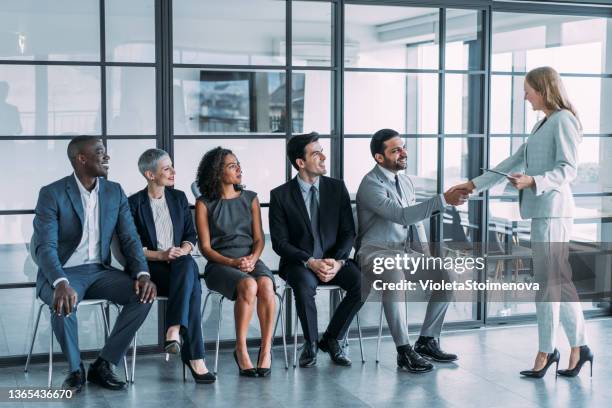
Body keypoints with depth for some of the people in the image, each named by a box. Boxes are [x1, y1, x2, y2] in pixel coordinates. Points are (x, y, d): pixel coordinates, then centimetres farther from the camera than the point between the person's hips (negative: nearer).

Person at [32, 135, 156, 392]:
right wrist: (61, 283, -39)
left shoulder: (115, 192, 4)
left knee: (143, 294, -21)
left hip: (99, 270, 4)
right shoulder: (52, 194, -11)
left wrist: (143, 274, -19)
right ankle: (76, 369, -9)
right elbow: (45, 247, -20)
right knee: (63, 303, -37)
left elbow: (130, 239, 1)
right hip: (63, 273, -4)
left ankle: (103, 365, -9)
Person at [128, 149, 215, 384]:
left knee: (188, 265, -37)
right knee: (192, 288, -34)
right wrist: (161, 255, -17)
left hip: (180, 264, 4)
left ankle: (174, 330, -44)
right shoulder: (134, 204, 1)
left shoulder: (179, 198, 15)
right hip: (150, 268, -3)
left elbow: (191, 236, 14)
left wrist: (183, 250, -9)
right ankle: (194, 356, -37)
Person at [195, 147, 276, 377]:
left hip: (251, 260, 3)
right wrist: (232, 262, -15)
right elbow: (205, 247, 0)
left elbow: (259, 239, 11)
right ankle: (241, 350, -22)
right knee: (248, 286, -35)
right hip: (219, 264, -3)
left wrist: (252, 259, -11)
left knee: (266, 285, -33)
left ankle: (266, 349, -24)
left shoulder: (250, 199, 15)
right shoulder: (204, 204, 5)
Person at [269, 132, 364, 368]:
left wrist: (338, 261, -16)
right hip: (299, 263, -3)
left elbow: (348, 232, 2)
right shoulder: (280, 195, -3)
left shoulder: (337, 187, 4)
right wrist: (309, 262, -21)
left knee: (362, 281, -26)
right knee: (305, 285, -37)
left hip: (333, 261, 3)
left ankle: (331, 339, -5)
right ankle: (310, 345, -11)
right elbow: (280, 242, -6)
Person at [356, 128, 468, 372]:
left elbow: (415, 222, 19)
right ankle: (404, 351, -29)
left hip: (405, 252, 8)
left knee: (448, 273, -11)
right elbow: (402, 215, -27)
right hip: (376, 252, -8)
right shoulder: (371, 184, -14)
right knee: (396, 276, -39)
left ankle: (427, 340, 0)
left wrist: (426, 253, 2)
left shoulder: (405, 182, 14)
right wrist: (443, 200, -32)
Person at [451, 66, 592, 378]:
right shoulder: (543, 124, 21)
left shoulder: (563, 120, -7)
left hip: (552, 209, -9)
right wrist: (474, 185, 20)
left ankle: (545, 352, 5)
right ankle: (579, 348, 16)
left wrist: (532, 181, -26)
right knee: (560, 281, 10)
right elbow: (513, 163, 22)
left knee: (548, 282, -3)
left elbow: (568, 170, -13)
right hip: (542, 210, 9)